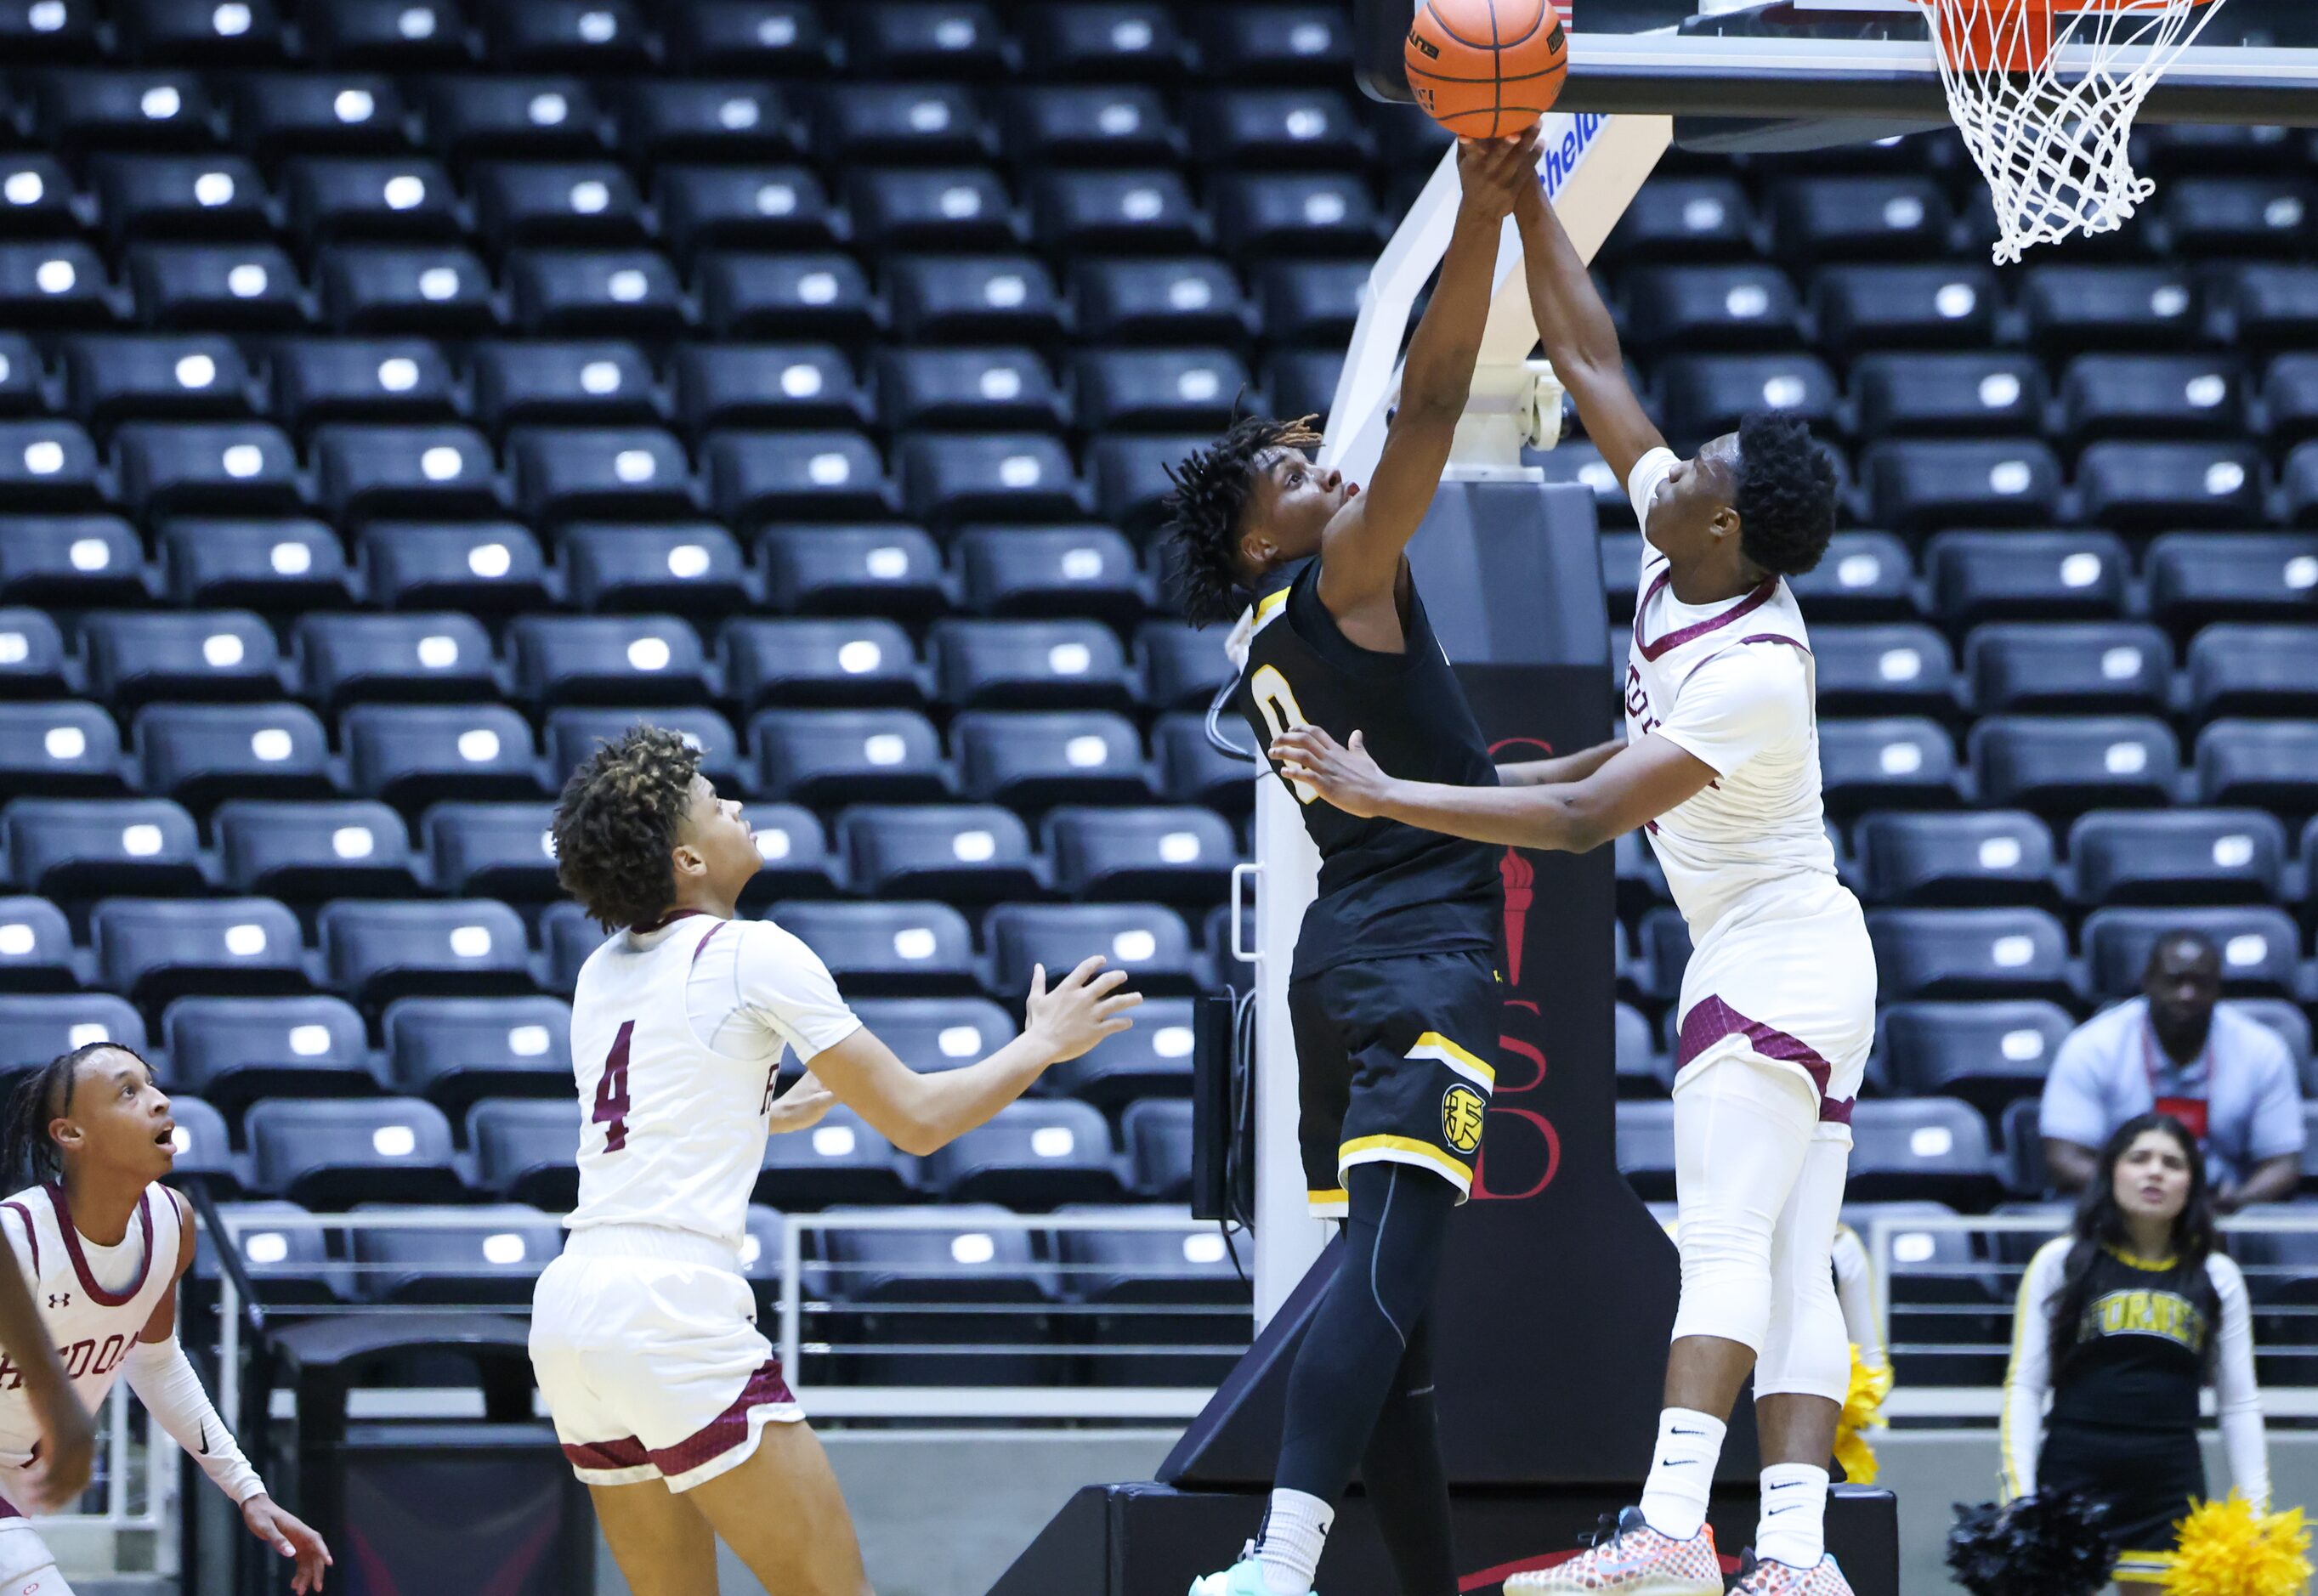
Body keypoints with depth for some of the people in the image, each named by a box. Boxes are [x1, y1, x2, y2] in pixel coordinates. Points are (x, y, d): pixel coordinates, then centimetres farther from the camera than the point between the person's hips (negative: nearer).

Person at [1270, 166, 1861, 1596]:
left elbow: (1589, 818, -24)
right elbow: (1593, 368, 10)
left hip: (1774, 955, -10)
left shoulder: (1751, 672, -22)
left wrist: (1385, 795, -22)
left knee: (1725, 1246, -20)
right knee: (1792, 1276, 0)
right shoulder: (1677, 559, 2)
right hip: (1788, 958, 10)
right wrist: (1525, 201, 7)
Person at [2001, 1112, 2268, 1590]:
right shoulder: (2061, 1263, 4)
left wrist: (2256, 1512, 4)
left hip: (2171, 1494, 2)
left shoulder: (2217, 1277, 10)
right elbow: (2024, 1386, 2)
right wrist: (2019, 1498, -8)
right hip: (2071, 1482, -2)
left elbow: (2239, 1404, 11)